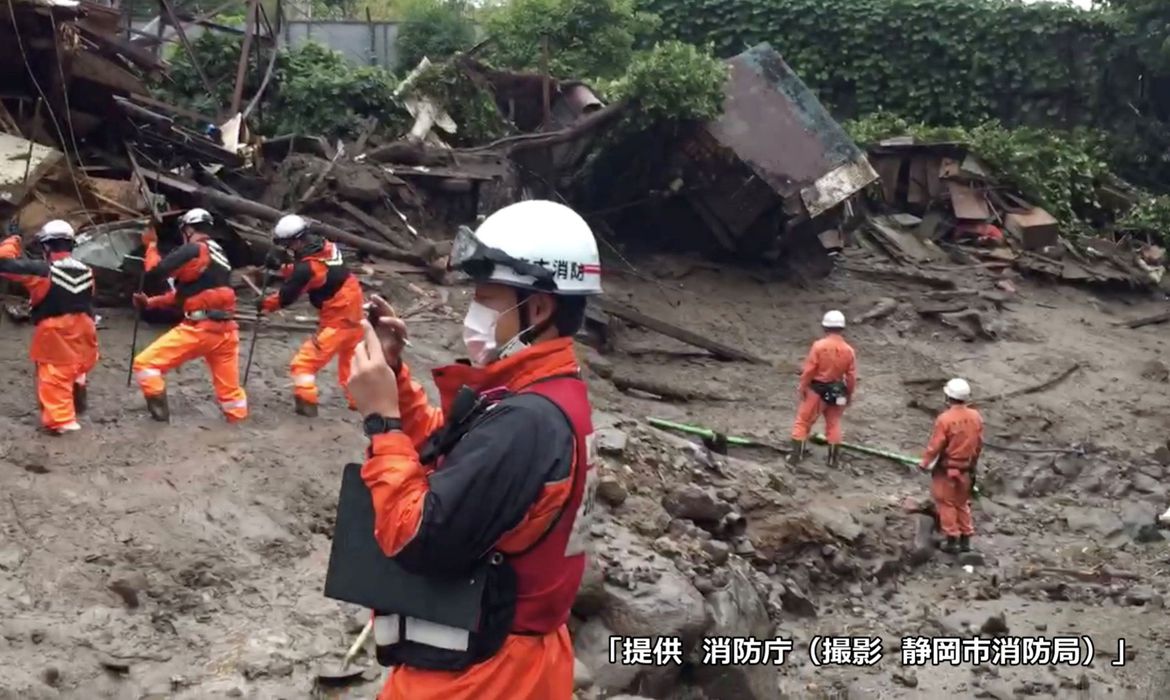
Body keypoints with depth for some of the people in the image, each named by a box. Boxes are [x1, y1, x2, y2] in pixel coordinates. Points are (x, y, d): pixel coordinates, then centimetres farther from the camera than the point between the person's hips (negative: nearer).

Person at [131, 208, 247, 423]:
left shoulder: (193, 251, -6)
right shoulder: (218, 255, 21)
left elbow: (157, 270, -10)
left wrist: (152, 244, 8)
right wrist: (150, 302, 24)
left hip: (199, 329, -8)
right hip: (225, 330, 8)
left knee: (145, 364, 1)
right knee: (229, 388, 15)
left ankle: (160, 413, -2)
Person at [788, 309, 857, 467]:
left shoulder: (818, 345, -16)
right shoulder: (849, 350, -5)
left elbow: (809, 370, -13)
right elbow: (851, 376, -1)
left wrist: (802, 387, -2)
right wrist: (849, 394, 13)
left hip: (817, 390, -3)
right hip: (837, 392, 3)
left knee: (803, 421, 7)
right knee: (833, 424, 17)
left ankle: (795, 455, 5)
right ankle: (833, 459, 20)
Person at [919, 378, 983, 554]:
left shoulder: (945, 418, -22)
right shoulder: (976, 417, -6)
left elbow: (935, 446, -16)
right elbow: (979, 444, 5)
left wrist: (925, 463, -1)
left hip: (947, 468, -5)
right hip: (966, 468, 5)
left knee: (946, 503, 8)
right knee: (962, 503, 19)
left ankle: (952, 540, 10)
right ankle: (965, 539, 22)